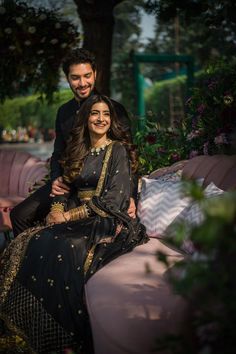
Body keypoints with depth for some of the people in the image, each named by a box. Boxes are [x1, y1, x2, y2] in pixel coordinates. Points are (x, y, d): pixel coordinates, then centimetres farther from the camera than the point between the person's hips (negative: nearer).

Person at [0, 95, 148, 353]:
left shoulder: (118, 151, -2)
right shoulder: (79, 152, 18)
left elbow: (112, 200, -11)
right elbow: (66, 188, 18)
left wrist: (70, 216, -13)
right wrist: (57, 210, -5)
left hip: (108, 222, -6)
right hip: (78, 221, 6)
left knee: (66, 252, -33)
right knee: (29, 244, -19)